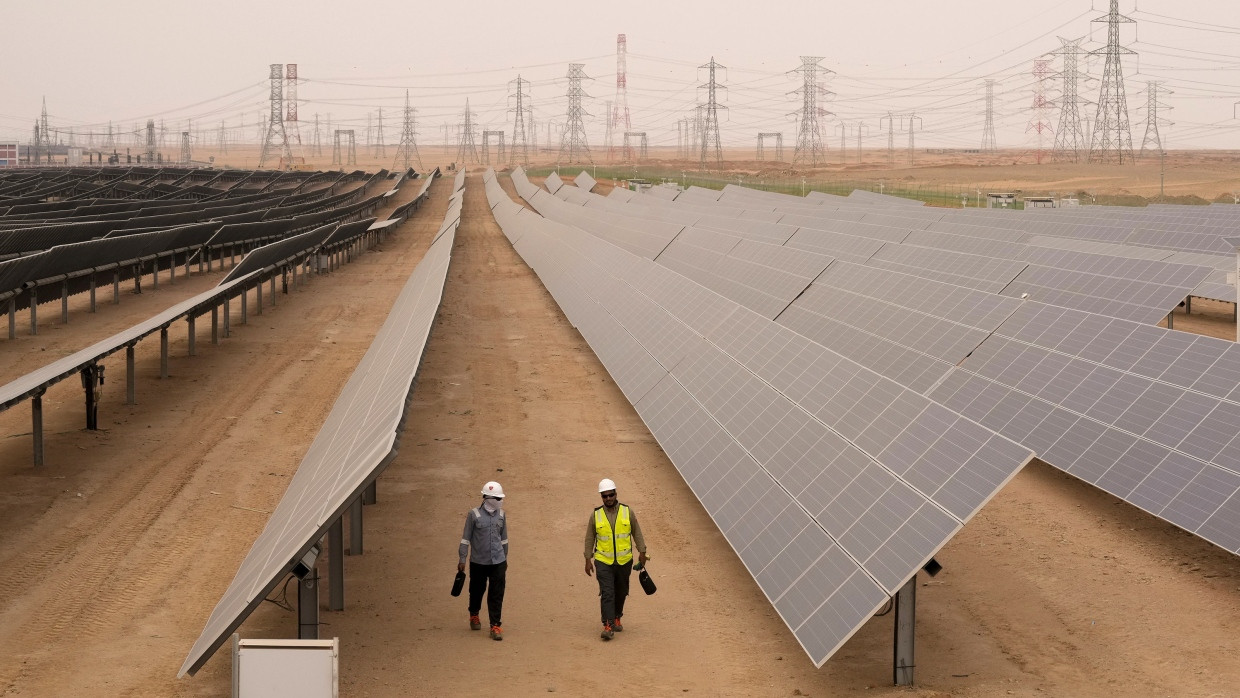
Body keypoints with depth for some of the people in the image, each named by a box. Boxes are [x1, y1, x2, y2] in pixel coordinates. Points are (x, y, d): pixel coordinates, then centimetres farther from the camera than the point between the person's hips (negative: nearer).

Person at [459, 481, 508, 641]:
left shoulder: (501, 515, 4)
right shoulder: (474, 515, -9)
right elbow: (466, 538, -3)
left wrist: (505, 558, 20)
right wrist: (462, 559, -3)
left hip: (498, 562, 2)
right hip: (478, 562, -2)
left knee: (497, 595, -3)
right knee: (476, 591, 14)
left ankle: (496, 626, 1)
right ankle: (474, 616, 40)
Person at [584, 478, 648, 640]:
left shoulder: (627, 512, -1)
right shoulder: (596, 515, -2)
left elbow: (636, 533, 8)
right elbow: (589, 538, 5)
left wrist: (642, 552, 4)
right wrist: (588, 560, 3)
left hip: (624, 561, 2)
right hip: (603, 561, -2)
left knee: (621, 592, 13)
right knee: (607, 593, -11)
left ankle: (617, 618, 34)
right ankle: (608, 626, -13)